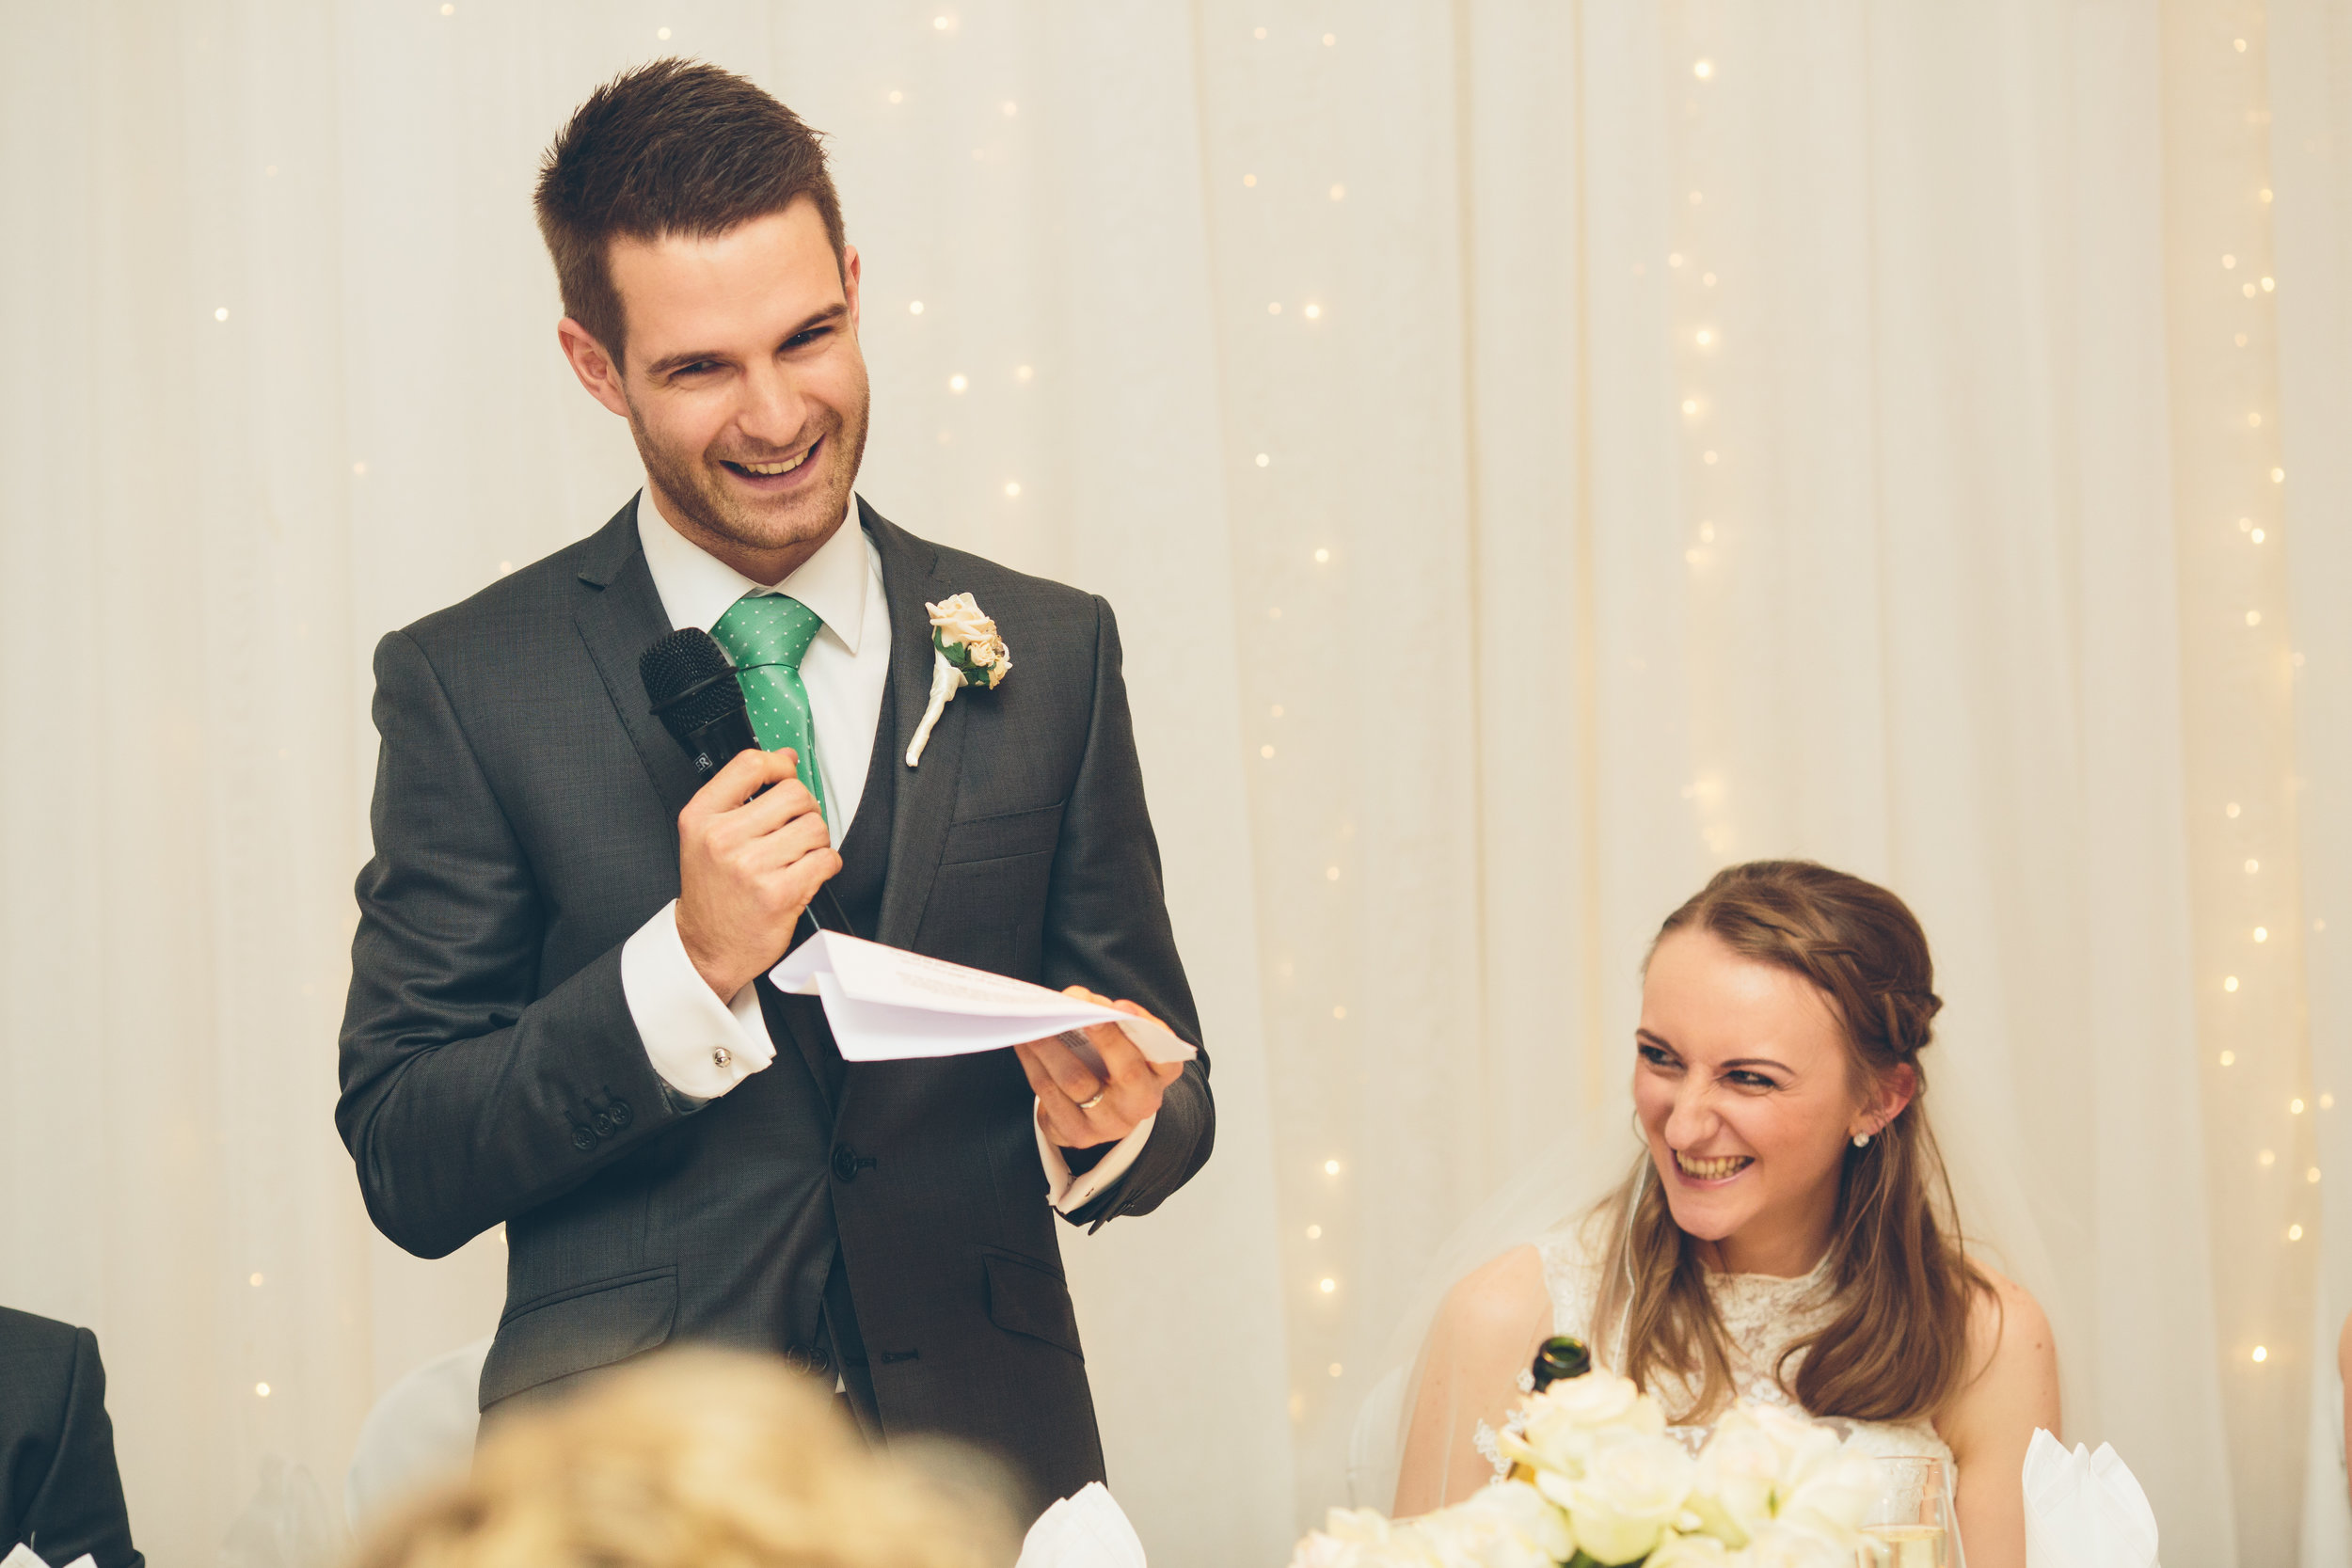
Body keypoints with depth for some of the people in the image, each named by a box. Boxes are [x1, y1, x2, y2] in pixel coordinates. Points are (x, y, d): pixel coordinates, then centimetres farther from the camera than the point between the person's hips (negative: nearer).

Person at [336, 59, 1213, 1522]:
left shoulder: (1045, 650, 6)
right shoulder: (469, 685, -1)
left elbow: (1171, 1106, 9)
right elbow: (406, 1169, -5)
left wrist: (1110, 1120, -13)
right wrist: (688, 964, -17)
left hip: (985, 1455, 4)